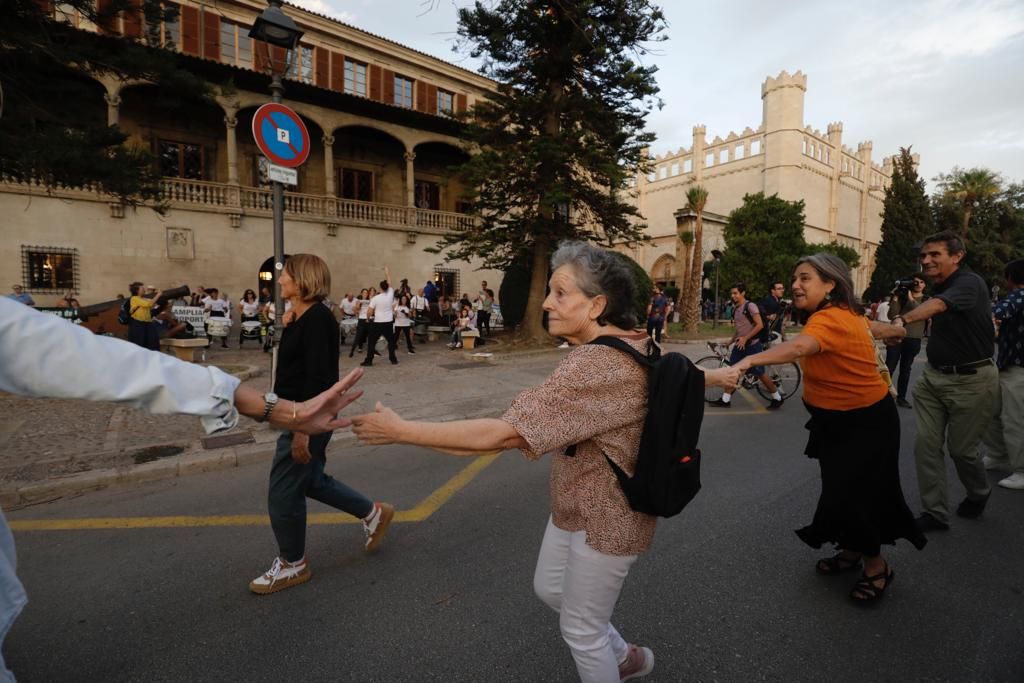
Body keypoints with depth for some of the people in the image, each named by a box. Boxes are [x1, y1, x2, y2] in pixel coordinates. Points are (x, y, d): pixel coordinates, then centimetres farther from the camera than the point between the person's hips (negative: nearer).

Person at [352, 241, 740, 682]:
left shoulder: (597, 365, -34)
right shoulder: (638, 345, -3)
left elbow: (502, 433, -37)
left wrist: (400, 430, -29)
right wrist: (717, 376, 40)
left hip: (605, 521, -10)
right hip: (576, 506, 10)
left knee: (580, 629, 15)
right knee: (549, 589, 28)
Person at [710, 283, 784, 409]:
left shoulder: (750, 306, -12)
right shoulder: (735, 310, 11)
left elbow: (760, 325, -18)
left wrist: (745, 338, -22)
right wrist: (731, 340, 11)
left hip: (752, 345, -7)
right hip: (739, 345, 7)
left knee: (759, 373, 0)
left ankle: (777, 398, 18)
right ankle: (725, 400, 7)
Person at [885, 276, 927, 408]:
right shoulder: (902, 296, 2)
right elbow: (891, 316, -6)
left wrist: (911, 299, -18)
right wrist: (895, 298, -14)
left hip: (914, 340, 2)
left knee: (905, 369, 9)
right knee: (889, 367, -5)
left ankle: (901, 397, 16)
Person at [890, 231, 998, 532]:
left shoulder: (970, 283, -17)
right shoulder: (938, 286, 9)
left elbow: (937, 306, -39)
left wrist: (903, 320, -56)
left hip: (971, 380, -7)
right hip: (933, 376, 7)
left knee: (960, 448, 7)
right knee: (926, 444, 0)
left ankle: (978, 494, 38)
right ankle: (935, 513, 10)